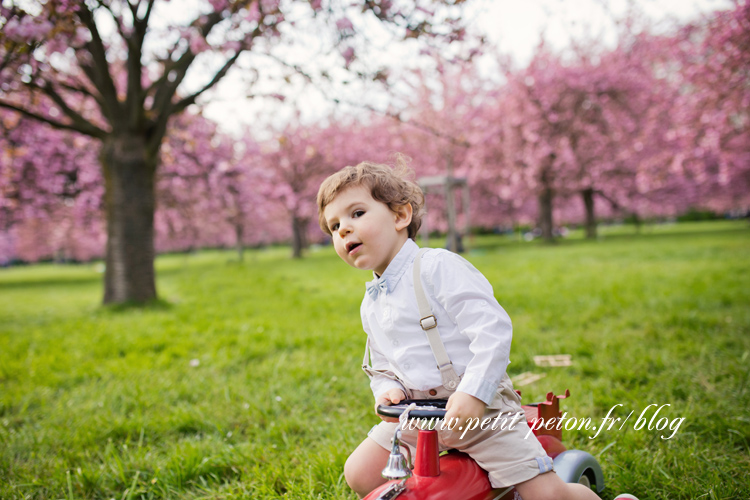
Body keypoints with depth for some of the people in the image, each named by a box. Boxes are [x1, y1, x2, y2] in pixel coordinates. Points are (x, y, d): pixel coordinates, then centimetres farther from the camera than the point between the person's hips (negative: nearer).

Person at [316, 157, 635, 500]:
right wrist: (387, 390, -6)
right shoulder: (370, 305, 10)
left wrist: (473, 393, -30)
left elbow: (492, 327, -22)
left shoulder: (437, 267, -13)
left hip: (478, 405, -6)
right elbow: (381, 368, 18)